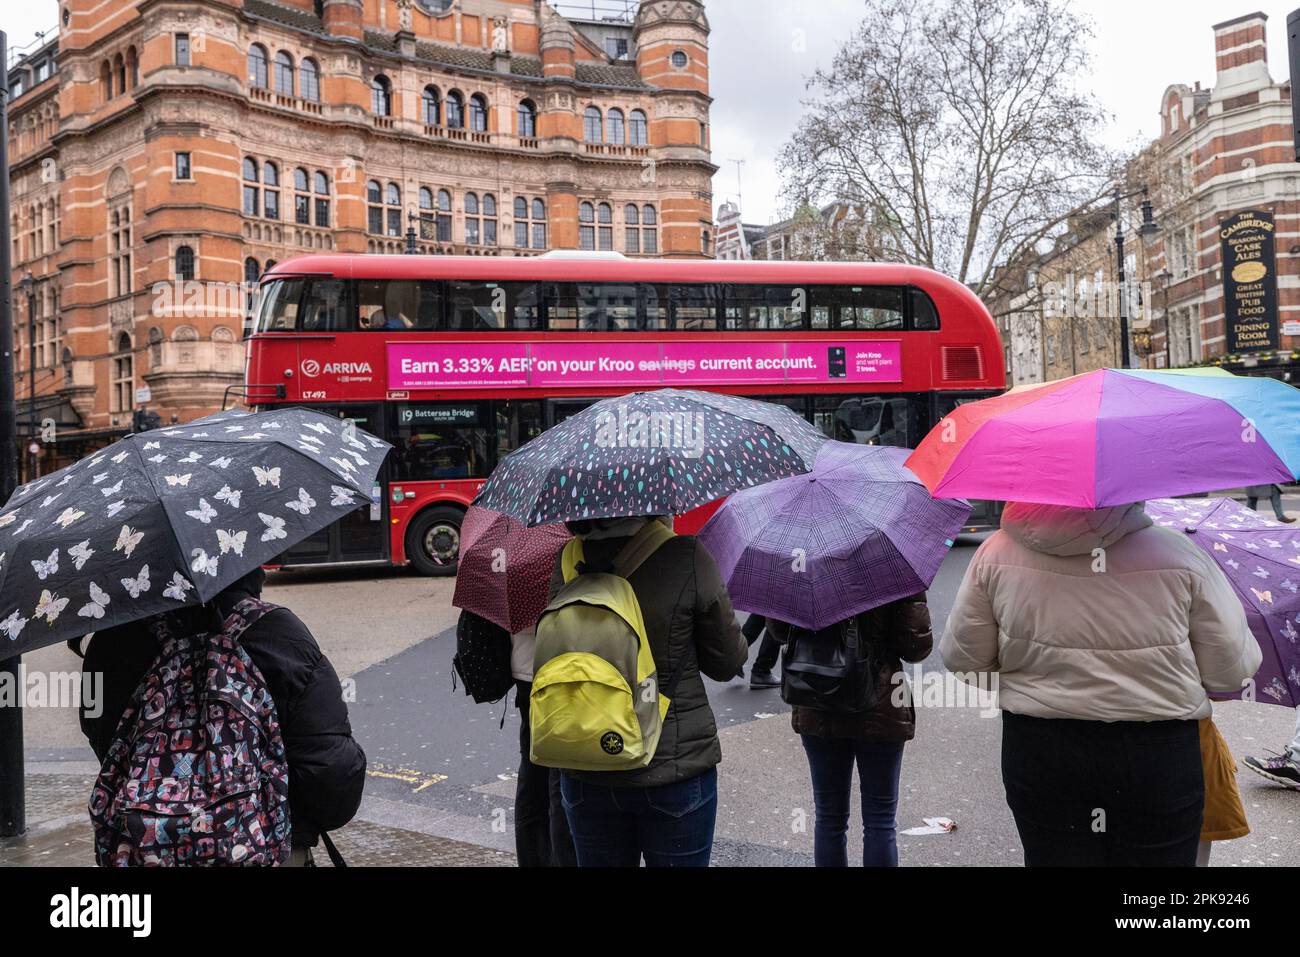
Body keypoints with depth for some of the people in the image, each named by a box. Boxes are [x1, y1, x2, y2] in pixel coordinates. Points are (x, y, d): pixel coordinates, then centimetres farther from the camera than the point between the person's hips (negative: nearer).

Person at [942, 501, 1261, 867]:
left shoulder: (996, 554, -8)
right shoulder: (1181, 555, -11)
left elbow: (963, 660, -1)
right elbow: (1233, 671, -5)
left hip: (1039, 756, 1)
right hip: (1158, 760, -1)